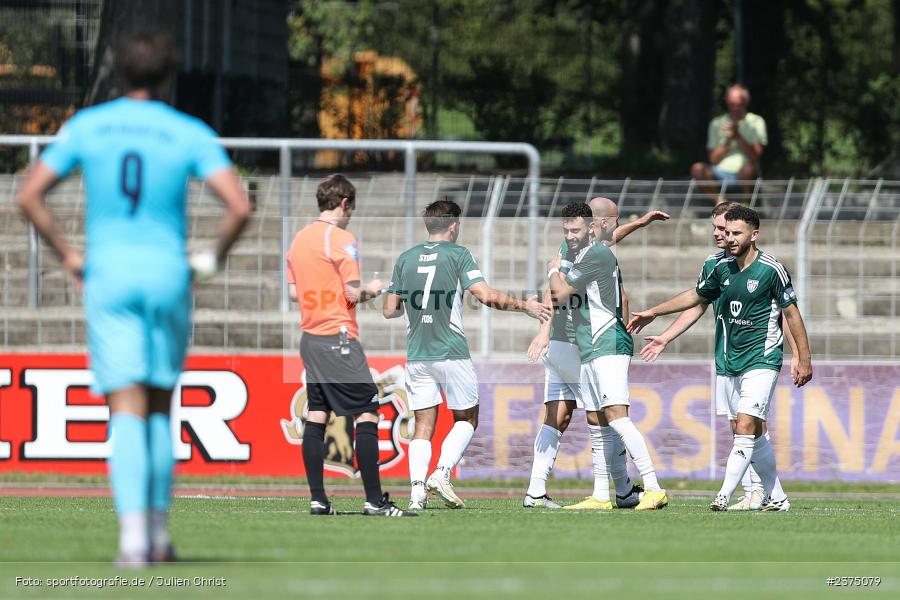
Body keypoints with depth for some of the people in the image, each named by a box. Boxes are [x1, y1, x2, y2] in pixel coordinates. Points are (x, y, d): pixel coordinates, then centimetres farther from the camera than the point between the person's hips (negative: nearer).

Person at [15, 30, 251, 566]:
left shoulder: (85, 127, 3)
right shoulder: (190, 134, -2)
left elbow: (30, 196, 0)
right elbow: (240, 206, -12)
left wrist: (69, 256, 8)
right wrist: (214, 257, 5)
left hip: (107, 276, 0)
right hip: (167, 275, 0)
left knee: (127, 411, -5)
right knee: (160, 409, 14)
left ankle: (133, 534, -21)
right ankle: (158, 532, 15)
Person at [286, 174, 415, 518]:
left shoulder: (299, 239, 11)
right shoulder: (342, 239, -12)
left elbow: (293, 292, 14)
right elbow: (352, 294, -14)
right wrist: (371, 289, 5)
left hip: (309, 339, 8)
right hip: (339, 340, -8)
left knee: (316, 416, 8)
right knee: (366, 414, -6)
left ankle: (317, 500, 6)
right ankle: (374, 500, -10)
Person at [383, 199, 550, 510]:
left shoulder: (406, 258, 8)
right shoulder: (457, 254, -4)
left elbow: (390, 309, 10)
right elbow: (486, 296, -13)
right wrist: (525, 306, -1)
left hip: (416, 356, 4)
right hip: (451, 354, -4)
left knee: (423, 425, 7)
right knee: (467, 418, 12)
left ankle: (417, 487, -9)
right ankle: (442, 473, -7)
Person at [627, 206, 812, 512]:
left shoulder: (772, 269, -10)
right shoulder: (722, 268, 7)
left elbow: (792, 313, -5)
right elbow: (696, 296, 23)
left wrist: (804, 359, -5)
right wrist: (653, 312, 25)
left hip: (762, 360, -6)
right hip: (732, 362, 6)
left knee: (745, 427, -16)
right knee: (753, 434, 7)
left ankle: (724, 496, -21)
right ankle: (776, 497, 16)